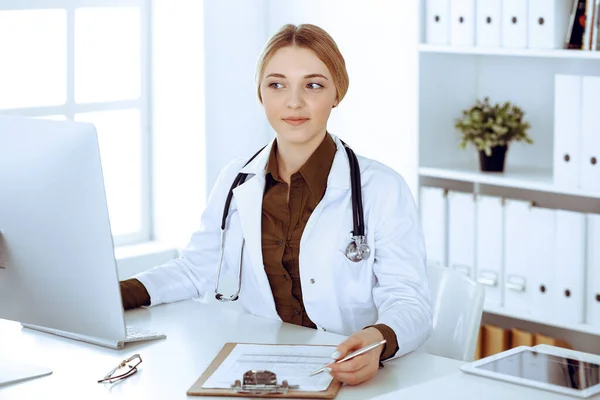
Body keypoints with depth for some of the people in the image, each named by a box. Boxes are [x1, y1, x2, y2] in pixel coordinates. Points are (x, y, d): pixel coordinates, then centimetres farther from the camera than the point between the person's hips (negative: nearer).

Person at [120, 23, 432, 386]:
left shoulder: (383, 189, -5)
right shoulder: (236, 181, 10)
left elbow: (409, 301, -8)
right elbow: (196, 269, 18)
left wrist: (379, 339, -32)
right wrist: (122, 293, 1)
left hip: (348, 375, -2)